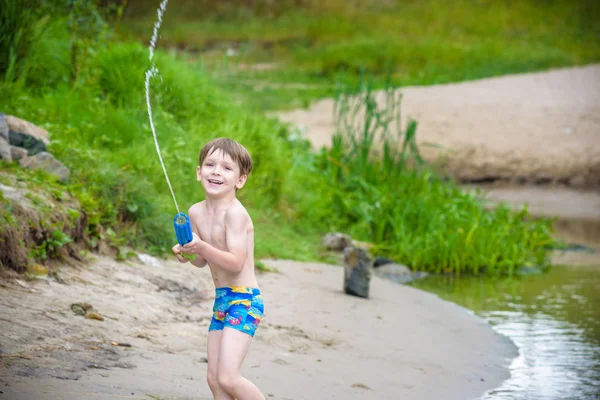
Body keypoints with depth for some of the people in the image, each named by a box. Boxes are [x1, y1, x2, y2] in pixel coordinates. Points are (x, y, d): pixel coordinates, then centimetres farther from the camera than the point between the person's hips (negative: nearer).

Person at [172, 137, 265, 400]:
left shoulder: (235, 213, -18)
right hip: (221, 300, 9)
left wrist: (202, 247, -33)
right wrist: (186, 253, -5)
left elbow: (236, 262, -24)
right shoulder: (196, 212, 6)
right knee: (214, 379, 8)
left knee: (227, 378, -17)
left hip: (244, 300, -9)